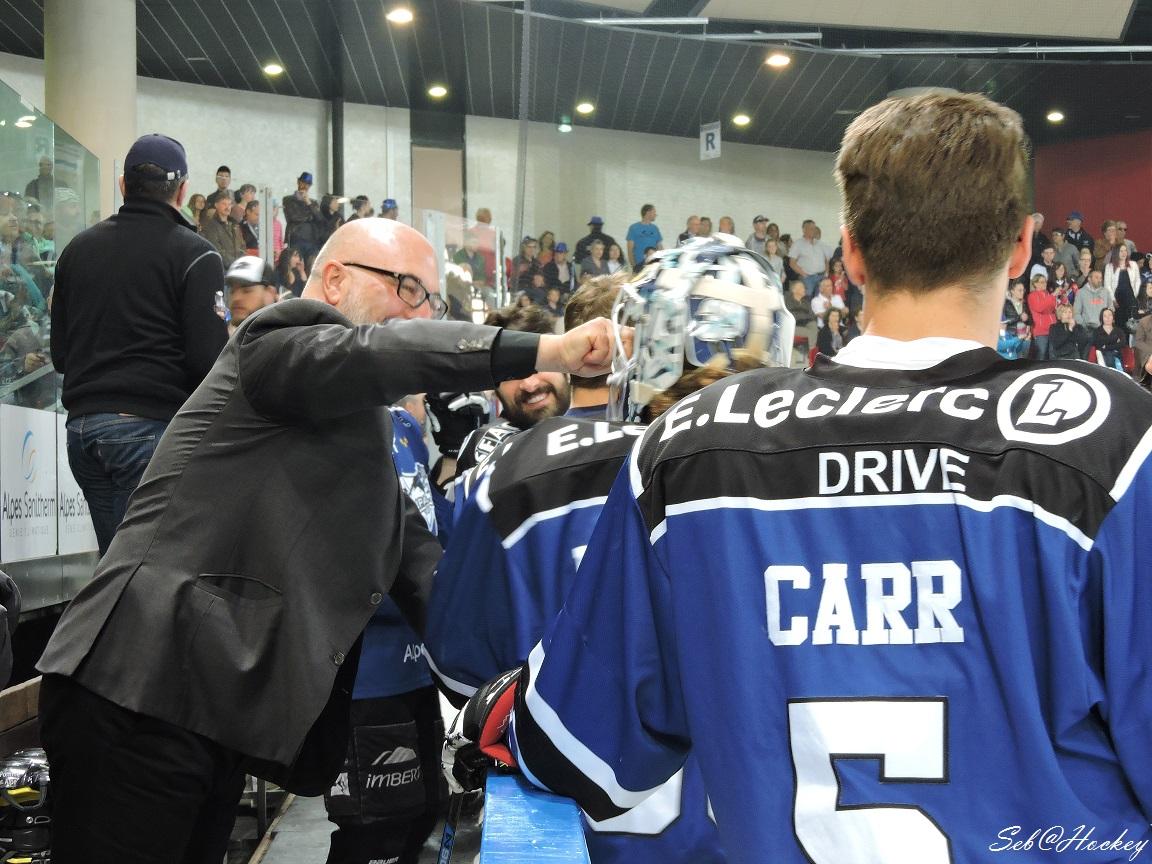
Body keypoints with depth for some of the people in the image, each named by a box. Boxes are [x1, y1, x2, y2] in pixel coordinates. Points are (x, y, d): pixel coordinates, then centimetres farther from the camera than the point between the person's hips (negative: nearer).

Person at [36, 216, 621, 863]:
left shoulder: (361, 425, 23)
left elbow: (416, 559, 19)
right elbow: (378, 350, -25)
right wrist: (550, 350, -30)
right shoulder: (288, 336, -4)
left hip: (220, 703, 9)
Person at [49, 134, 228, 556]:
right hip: (152, 425, -6)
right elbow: (209, 358, -15)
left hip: (82, 425, 6)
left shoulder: (78, 248, 12)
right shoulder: (193, 254, -6)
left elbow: (59, 354, 15)